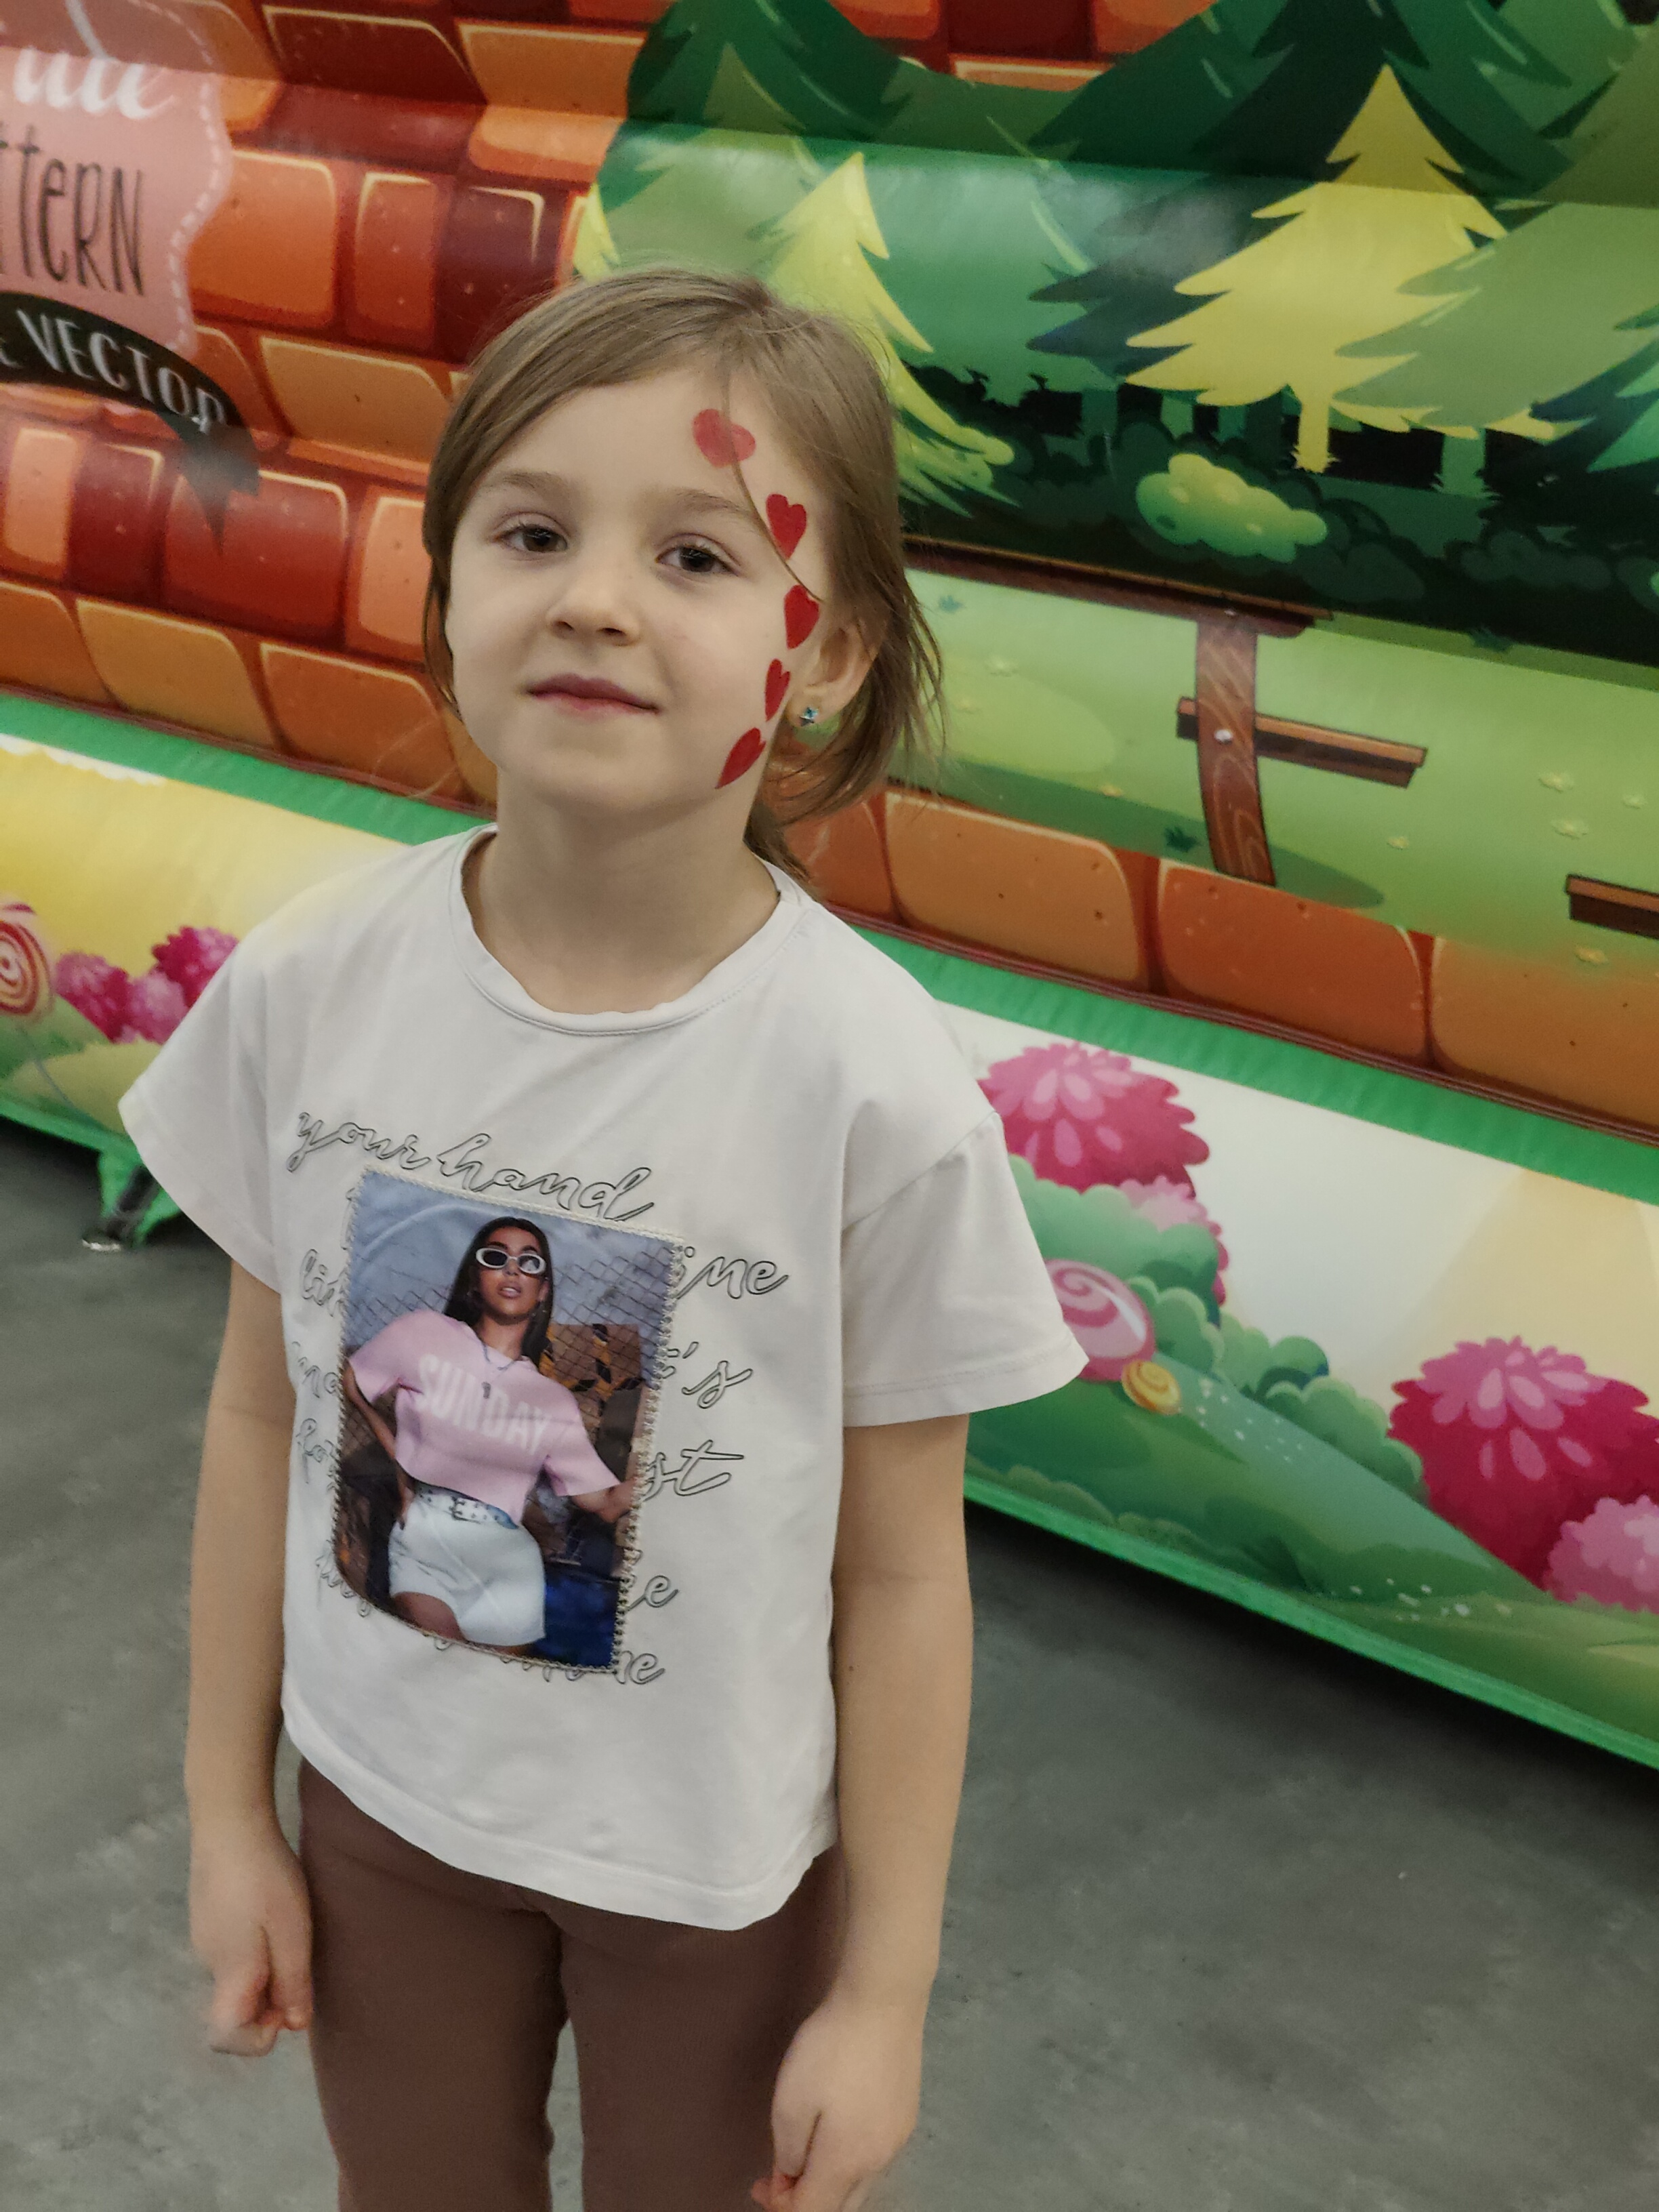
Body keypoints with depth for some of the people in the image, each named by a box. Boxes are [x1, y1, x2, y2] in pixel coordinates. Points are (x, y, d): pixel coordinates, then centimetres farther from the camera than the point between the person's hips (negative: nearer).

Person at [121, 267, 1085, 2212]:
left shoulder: (875, 1084, -23)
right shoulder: (305, 986, -16)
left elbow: (901, 1571, -13)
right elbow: (261, 1413, -3)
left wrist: (883, 1991, -6)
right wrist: (226, 1806, 4)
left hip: (721, 1861, -2)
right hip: (383, 1800, 3)